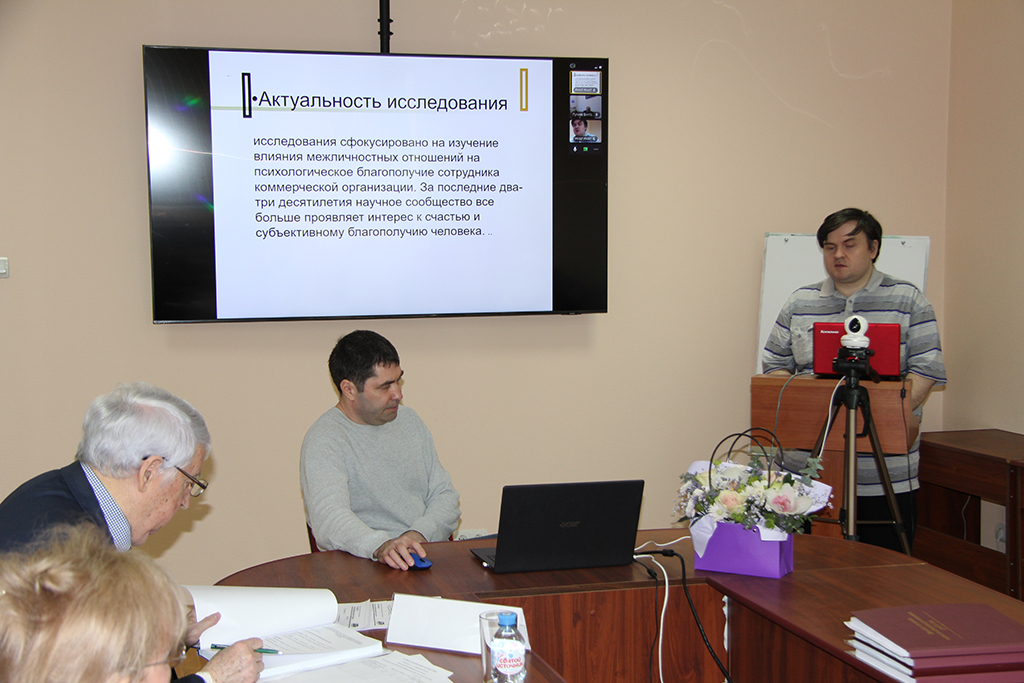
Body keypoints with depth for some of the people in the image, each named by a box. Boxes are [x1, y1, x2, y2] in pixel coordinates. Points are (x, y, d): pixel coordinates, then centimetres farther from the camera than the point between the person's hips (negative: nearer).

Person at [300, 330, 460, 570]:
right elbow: (329, 519, -24)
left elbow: (444, 494, 14)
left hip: (427, 557, 5)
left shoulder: (409, 420, 15)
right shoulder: (324, 441, -9)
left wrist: (420, 534, -8)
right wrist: (380, 546, -44)